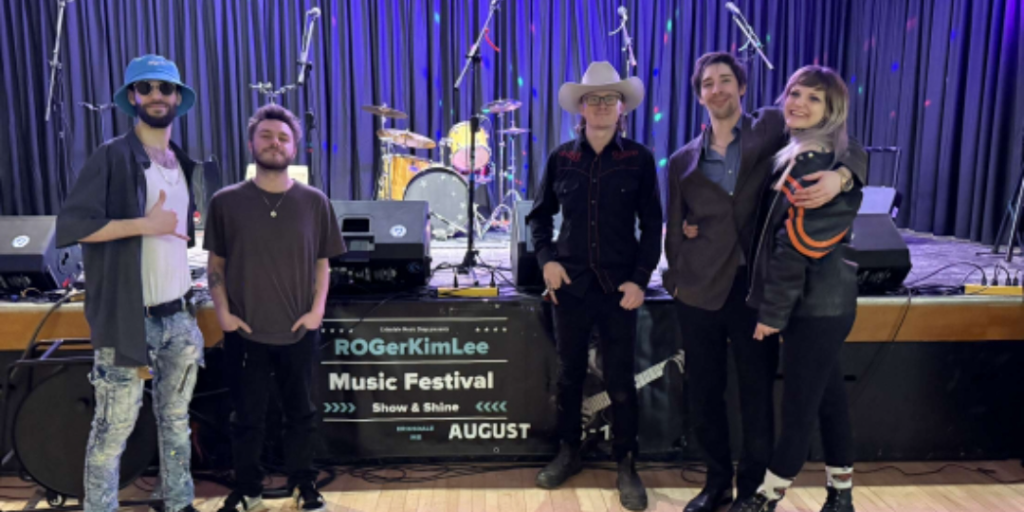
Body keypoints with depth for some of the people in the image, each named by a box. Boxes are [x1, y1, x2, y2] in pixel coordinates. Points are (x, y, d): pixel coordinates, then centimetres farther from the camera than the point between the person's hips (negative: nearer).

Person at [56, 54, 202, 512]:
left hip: (180, 318, 6)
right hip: (129, 320, -6)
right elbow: (71, 224, -18)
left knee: (176, 420, 17)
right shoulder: (113, 157, -9)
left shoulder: (183, 164, 12)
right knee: (113, 430, 4)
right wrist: (145, 224, -20)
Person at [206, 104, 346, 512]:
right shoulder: (226, 202, -1)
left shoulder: (314, 202, 1)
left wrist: (317, 309, -4)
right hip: (245, 332, 0)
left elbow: (322, 262, 6)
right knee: (247, 417, 11)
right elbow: (216, 263, 5)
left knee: (300, 413, 13)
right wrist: (223, 311, -4)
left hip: (299, 331, 1)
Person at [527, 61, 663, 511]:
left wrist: (640, 279, -9)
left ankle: (627, 465, 21)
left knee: (620, 380, 4)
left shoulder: (639, 159, -1)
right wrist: (546, 258, -4)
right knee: (569, 374, 13)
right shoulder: (561, 158, 3)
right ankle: (568, 453, 32)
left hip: (618, 286, -2)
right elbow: (540, 215, 11)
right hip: (571, 284, 2)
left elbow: (652, 225, -1)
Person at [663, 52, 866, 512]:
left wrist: (839, 176, -24)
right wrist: (676, 279, 3)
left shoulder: (771, 127, 3)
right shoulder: (683, 161, 10)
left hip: (756, 288, -2)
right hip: (700, 290, 3)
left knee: (757, 397, 7)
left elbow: (849, 148, -2)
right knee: (703, 395, 11)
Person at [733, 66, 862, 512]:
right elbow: (781, 236, 15)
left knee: (798, 407, 3)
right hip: (823, 302, 10)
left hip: (816, 306, -10)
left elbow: (797, 247, -20)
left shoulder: (812, 164, -18)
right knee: (828, 399, 17)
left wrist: (772, 310, -14)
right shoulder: (797, 157, 13)